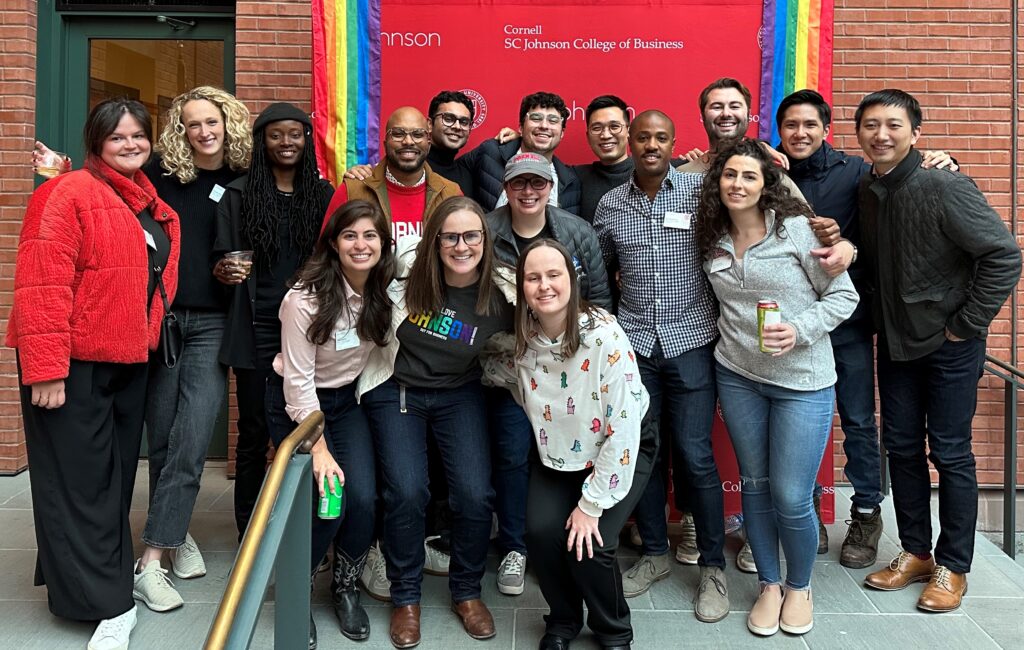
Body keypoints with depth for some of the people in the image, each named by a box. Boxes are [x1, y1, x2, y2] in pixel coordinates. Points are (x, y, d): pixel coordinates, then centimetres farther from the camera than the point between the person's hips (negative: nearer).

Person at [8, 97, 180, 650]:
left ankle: (106, 568, 32)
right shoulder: (69, 194, -12)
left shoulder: (154, 209, 13)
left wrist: (148, 343, 15)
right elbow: (41, 286, -19)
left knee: (116, 473, 16)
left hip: (129, 363, 8)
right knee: (80, 478, -1)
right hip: (73, 364, -8)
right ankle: (108, 604, 6)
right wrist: (44, 369, -22)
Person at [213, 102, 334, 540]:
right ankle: (248, 533, 16)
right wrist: (224, 271, -19)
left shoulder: (322, 194, 8)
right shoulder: (239, 194, 3)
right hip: (256, 329, -1)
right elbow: (221, 260, 3)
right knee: (254, 430, 3)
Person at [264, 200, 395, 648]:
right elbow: (298, 378, -21)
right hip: (295, 401, -4)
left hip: (347, 398, 4)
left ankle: (345, 589, 14)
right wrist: (319, 448, -24)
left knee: (362, 499, -14)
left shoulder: (384, 292, -8)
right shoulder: (306, 296, -23)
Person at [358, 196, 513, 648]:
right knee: (407, 493, -14)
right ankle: (405, 598, 12)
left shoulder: (502, 296, -14)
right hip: (394, 389, -1)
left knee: (475, 494, -12)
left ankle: (467, 593, 15)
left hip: (459, 394, 1)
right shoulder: (408, 270, -18)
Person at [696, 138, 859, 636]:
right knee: (755, 485, 12)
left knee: (791, 497, -1)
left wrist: (800, 331, -20)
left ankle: (799, 586, 26)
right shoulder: (713, 239, 4)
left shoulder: (796, 229, -10)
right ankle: (769, 585, 31)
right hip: (737, 376, 4)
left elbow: (844, 295, -7)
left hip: (802, 380, -4)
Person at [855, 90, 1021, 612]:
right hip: (894, 343, 6)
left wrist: (965, 324, -16)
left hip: (948, 346, -6)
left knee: (951, 454, 4)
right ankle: (915, 552, 28)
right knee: (901, 448, 12)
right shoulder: (865, 190, 1)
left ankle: (953, 567, 18)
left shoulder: (945, 188, -19)